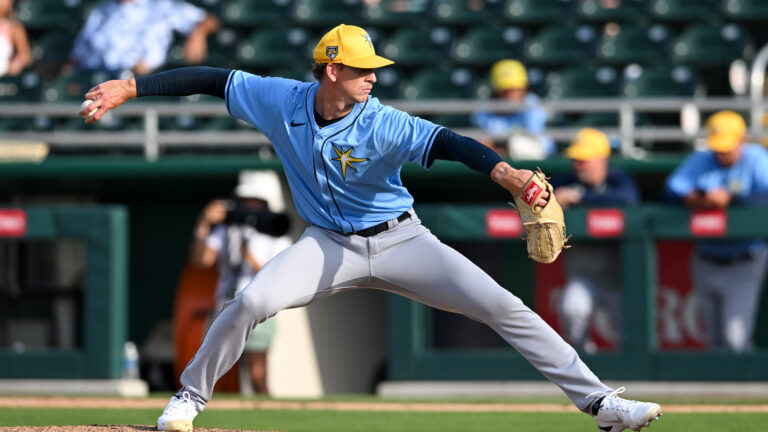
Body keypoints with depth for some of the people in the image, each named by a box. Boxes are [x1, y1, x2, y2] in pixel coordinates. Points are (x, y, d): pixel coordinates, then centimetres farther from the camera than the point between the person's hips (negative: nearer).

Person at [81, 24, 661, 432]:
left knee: (502, 306, -13)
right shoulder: (281, 102, -12)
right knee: (252, 301, -23)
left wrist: (505, 173, -53)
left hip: (399, 241, -1)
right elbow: (215, 79, -5)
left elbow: (446, 142, -34)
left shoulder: (383, 125, -21)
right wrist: (129, 88, -9)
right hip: (330, 245, 1)